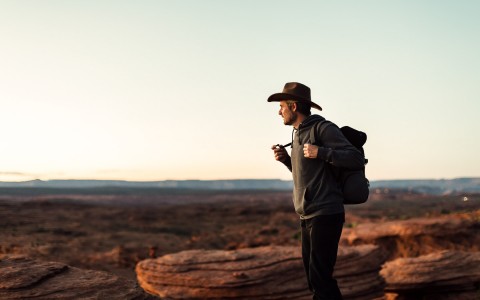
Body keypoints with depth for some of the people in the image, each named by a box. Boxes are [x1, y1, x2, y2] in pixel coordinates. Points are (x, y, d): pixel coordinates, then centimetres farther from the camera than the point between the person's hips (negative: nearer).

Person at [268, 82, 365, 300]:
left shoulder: (323, 129, -9)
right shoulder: (298, 134, 16)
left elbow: (357, 159, -14)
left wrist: (321, 152, -22)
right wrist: (286, 159, 9)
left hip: (325, 216, -9)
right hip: (307, 217, 9)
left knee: (320, 278, -10)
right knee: (314, 278, 13)